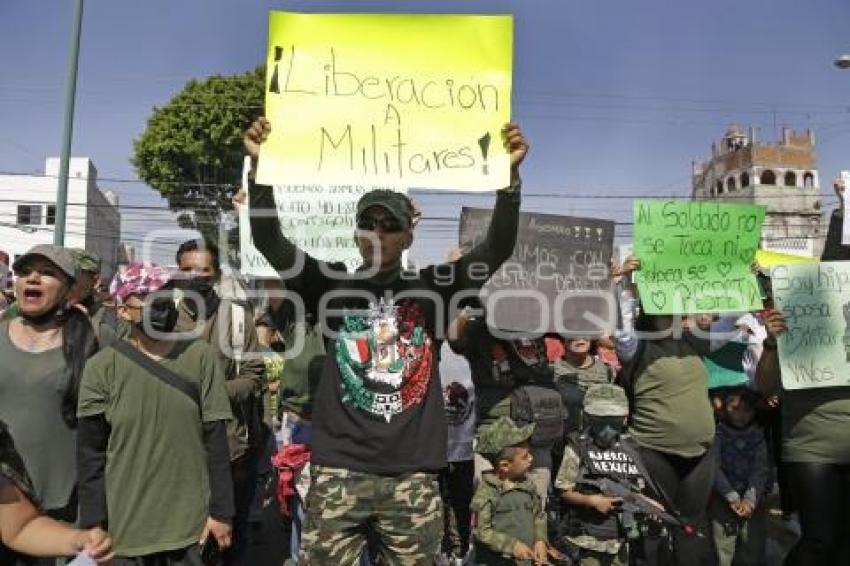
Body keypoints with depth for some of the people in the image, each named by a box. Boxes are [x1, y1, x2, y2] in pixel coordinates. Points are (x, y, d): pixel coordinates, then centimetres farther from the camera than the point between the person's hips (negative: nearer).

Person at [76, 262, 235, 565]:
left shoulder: (201, 356, -6)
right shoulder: (103, 366, -8)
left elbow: (215, 441, -4)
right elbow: (91, 453, -4)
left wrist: (221, 511, -3)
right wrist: (93, 524, -5)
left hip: (189, 522, 1)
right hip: (125, 526, -1)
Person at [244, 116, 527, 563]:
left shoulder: (431, 290, 5)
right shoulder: (332, 288, 5)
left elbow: (497, 249, -4)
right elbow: (269, 242, -5)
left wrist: (510, 174, -16)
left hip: (412, 475, 1)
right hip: (339, 469, 0)